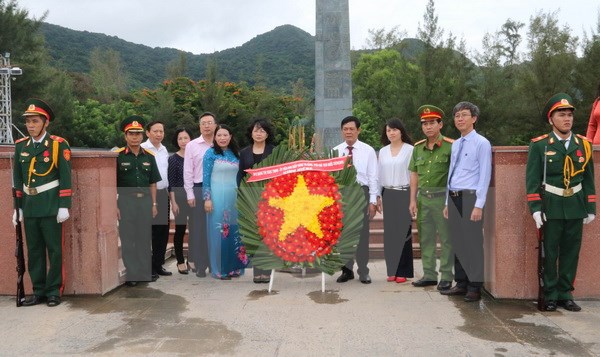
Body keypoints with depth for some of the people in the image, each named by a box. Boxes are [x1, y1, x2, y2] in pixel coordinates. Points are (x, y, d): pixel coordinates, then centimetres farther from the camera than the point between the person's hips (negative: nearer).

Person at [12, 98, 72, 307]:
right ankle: (39, 291, 20)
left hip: (51, 207, -5)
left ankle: (54, 291, 12)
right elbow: (18, 179, 14)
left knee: (54, 250, 2)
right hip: (29, 208, 5)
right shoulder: (20, 146, 10)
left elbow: (65, 177, -8)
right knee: (34, 251, 10)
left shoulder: (58, 145, -5)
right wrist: (17, 207, 12)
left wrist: (64, 206, -12)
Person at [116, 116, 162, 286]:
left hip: (145, 201, 3)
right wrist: (115, 206, -8)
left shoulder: (149, 156, 8)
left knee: (145, 238, 10)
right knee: (128, 239, 3)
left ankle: (145, 272, 21)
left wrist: (154, 204, 6)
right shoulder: (118, 156, -2)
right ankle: (131, 274, 12)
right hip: (126, 201, -3)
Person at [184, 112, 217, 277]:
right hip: (199, 189, -1)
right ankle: (199, 265, 13)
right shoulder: (192, 145, 5)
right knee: (199, 228, 3)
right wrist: (190, 194, -3)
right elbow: (187, 172, 3)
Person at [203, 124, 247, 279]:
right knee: (219, 232, 0)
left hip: (234, 197, 5)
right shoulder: (211, 153, -3)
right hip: (217, 197, -5)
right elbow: (206, 178, -7)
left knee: (234, 231, 8)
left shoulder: (235, 154, 10)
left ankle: (234, 266, 19)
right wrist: (207, 198, -13)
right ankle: (219, 269, 10)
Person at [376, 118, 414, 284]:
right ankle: (392, 270, 12)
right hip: (388, 194, 4)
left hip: (404, 194, -4)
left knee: (403, 231, -4)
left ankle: (403, 271, 6)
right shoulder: (382, 151, 11)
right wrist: (378, 196, 11)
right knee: (389, 232, 3)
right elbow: (379, 174, 13)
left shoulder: (410, 150, -3)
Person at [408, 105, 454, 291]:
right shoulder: (418, 148, 11)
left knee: (446, 238, 2)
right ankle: (429, 275, 22)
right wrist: (413, 200, 8)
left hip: (443, 197, -5)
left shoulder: (450, 146, -6)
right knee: (425, 238, 11)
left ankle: (446, 276, 13)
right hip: (423, 197, 5)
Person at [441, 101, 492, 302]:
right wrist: (448, 202, 16)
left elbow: (485, 176, -11)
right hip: (453, 197, 7)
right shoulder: (455, 145, 15)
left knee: (473, 243, -2)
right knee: (457, 242, 11)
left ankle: (475, 288, 8)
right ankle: (461, 284, 22)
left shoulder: (481, 143, -7)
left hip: (470, 197, -7)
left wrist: (479, 205, -16)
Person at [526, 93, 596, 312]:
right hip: (550, 208, -3)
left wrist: (590, 208, 8)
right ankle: (550, 296, 15)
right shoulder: (539, 145, -3)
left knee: (571, 252, 8)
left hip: (576, 208, 3)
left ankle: (565, 294, 20)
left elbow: (588, 179, 10)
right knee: (549, 253, 3)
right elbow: (532, 179, -6)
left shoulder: (583, 144, 7)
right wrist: (535, 208, -12)